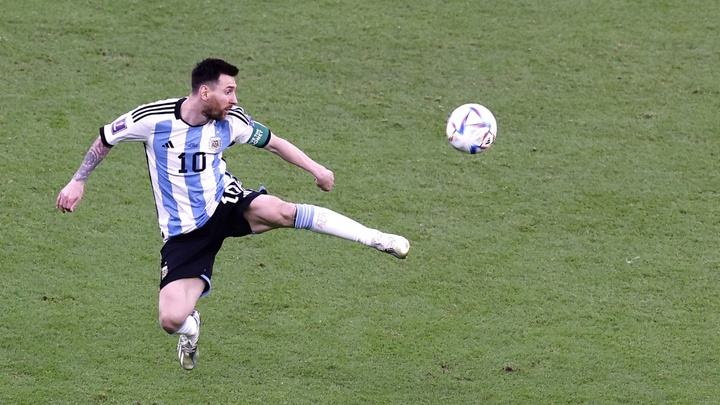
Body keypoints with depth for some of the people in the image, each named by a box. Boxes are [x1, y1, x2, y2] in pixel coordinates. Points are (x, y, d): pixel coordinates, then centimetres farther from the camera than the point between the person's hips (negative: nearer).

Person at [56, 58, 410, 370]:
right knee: (171, 319, -17)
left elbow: (273, 143, 11)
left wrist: (315, 168, 3)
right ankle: (190, 327, 24)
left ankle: (376, 239, -24)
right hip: (184, 234, -1)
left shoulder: (231, 121, -7)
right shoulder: (152, 119, -15)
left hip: (227, 205, 1)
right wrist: (78, 182, 3)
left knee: (277, 211, -33)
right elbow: (104, 139, 2)